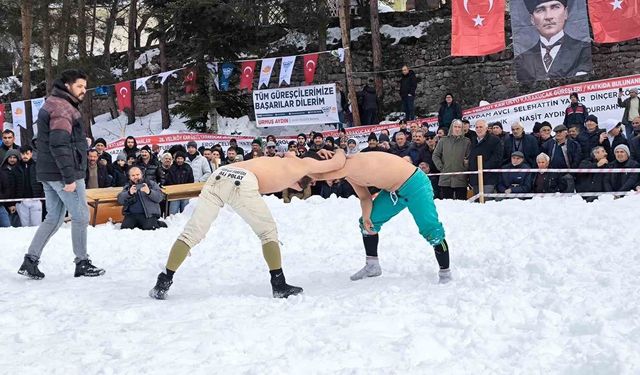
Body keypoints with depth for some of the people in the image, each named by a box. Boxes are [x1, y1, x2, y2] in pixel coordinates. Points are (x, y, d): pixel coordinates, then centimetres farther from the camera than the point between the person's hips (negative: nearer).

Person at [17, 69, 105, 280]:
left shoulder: (51, 105, 18)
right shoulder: (63, 108, -15)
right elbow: (59, 145, -24)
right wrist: (69, 177, -24)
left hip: (48, 173, 10)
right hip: (63, 173, -10)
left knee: (54, 218, 14)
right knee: (81, 217, 1)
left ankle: (30, 261, 10)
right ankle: (82, 263, 9)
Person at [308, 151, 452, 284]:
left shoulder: (351, 164, -29)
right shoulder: (349, 173, 1)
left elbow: (320, 175, -38)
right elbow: (365, 198, 8)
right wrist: (366, 217, -9)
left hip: (414, 184, -10)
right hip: (393, 190, 10)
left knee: (431, 230, -13)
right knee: (367, 223, 11)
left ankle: (445, 273, -1)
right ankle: (372, 266, 22)